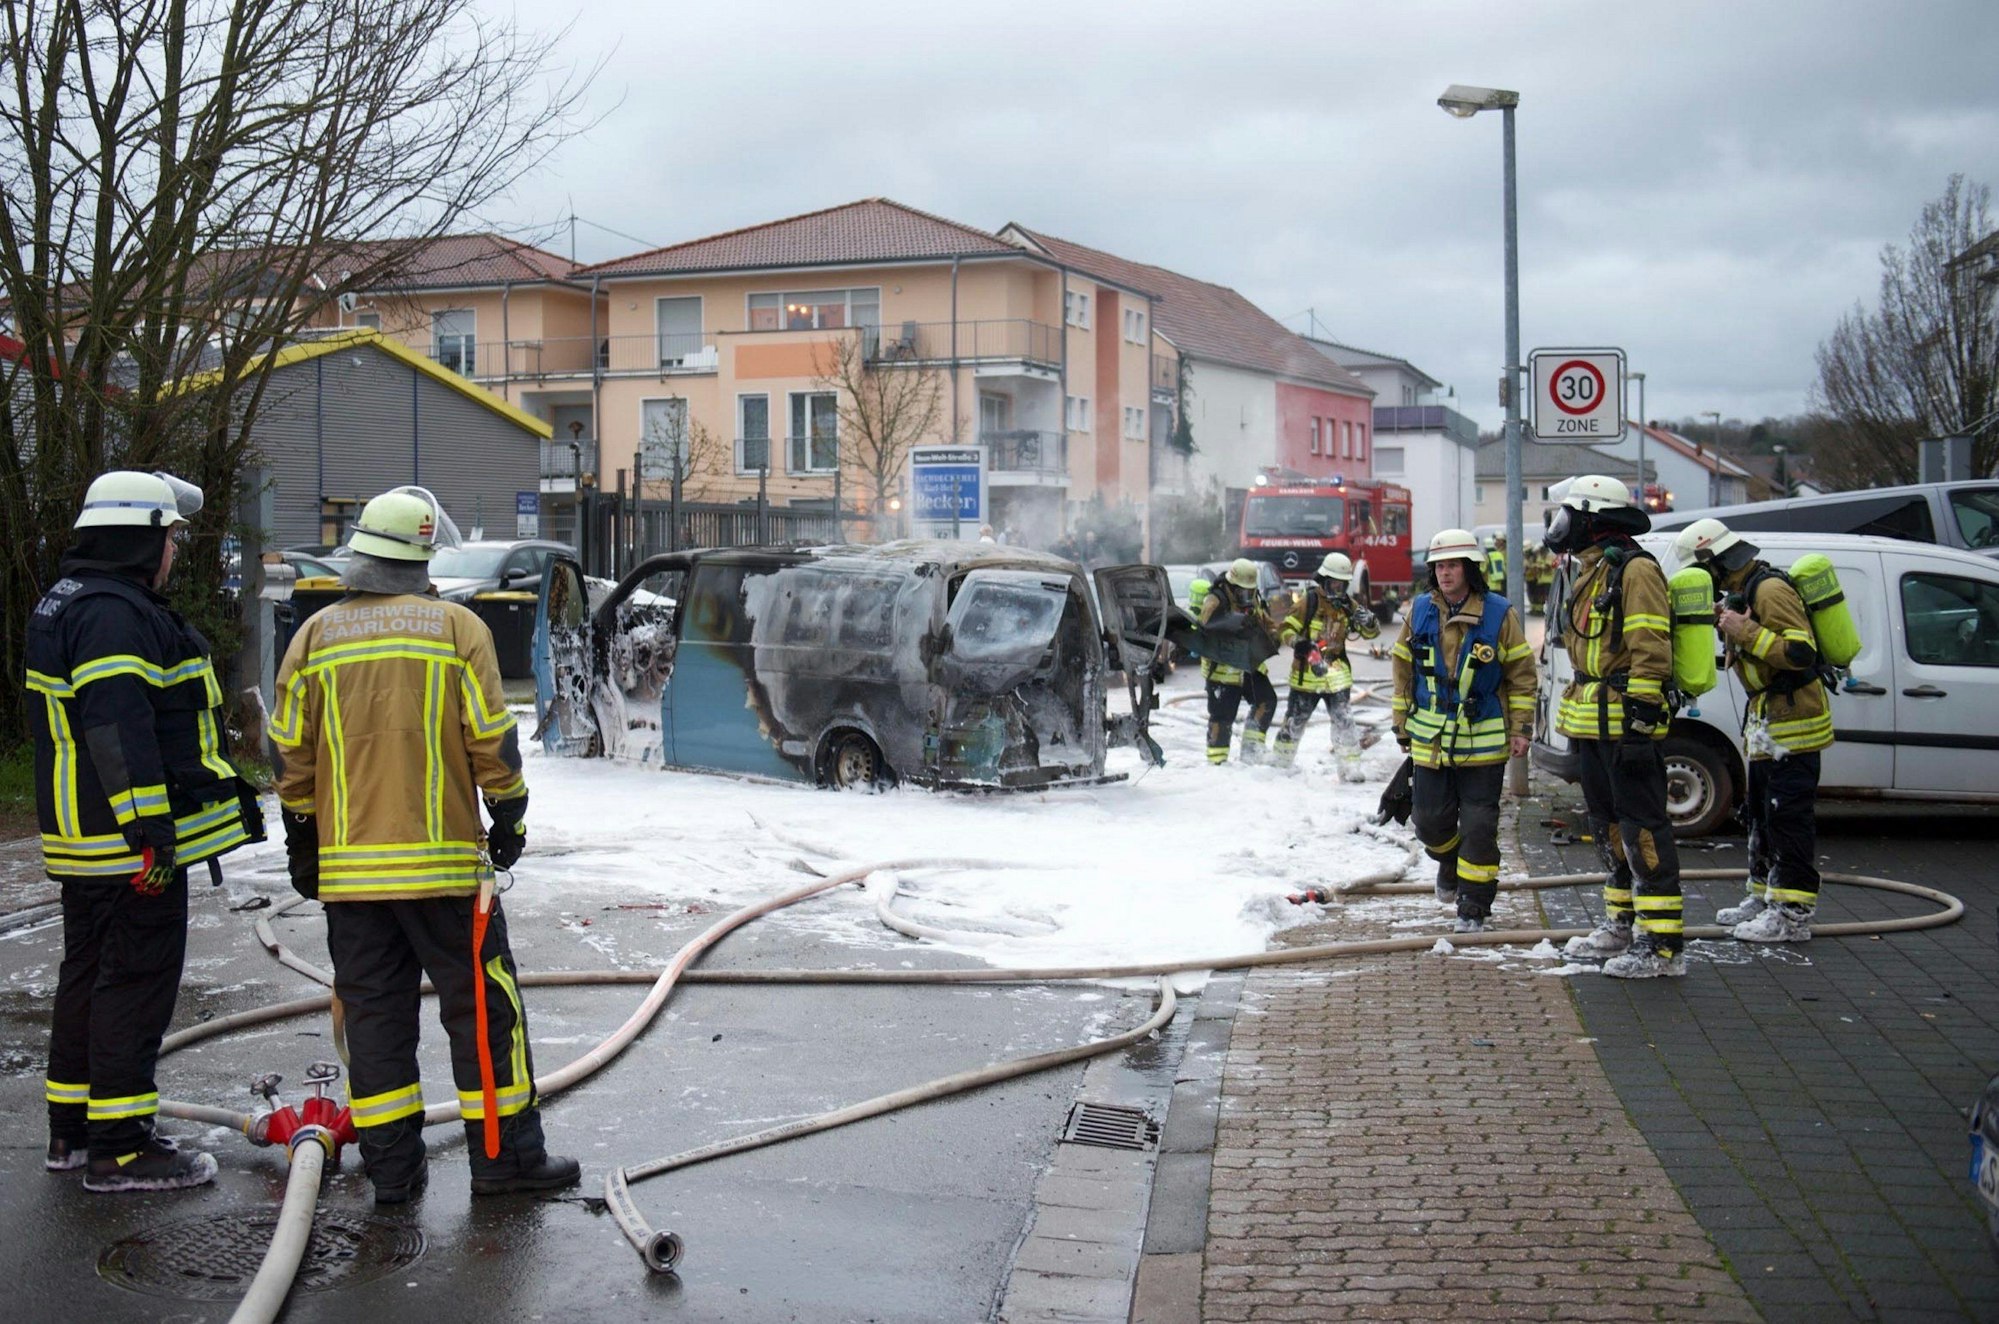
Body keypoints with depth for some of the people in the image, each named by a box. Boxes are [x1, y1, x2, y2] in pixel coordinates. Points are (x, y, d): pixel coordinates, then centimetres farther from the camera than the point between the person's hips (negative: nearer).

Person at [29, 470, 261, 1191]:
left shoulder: (65, 604, 17)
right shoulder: (115, 613, -18)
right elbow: (120, 730, -26)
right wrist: (151, 833, -26)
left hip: (82, 842, 11)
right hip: (129, 845, -11)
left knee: (89, 972, 17)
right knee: (136, 982, -5)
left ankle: (71, 1131, 27)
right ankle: (119, 1148, 0)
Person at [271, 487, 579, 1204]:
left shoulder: (315, 635, 6)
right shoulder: (455, 627, -5)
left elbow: (291, 754, 8)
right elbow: (492, 740, -6)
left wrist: (302, 845, 17)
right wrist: (509, 819, 7)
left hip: (347, 867, 4)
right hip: (442, 858, -4)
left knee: (373, 1011, 9)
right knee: (482, 1005, 5)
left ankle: (390, 1167, 14)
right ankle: (503, 1154, 10)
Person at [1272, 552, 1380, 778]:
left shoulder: (1347, 605, 4)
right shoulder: (1308, 601, -9)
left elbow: (1371, 633, 6)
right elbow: (1285, 629, -10)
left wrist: (1368, 621, -17)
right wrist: (1298, 642, -31)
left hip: (1336, 674, 3)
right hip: (1307, 674, -3)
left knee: (1345, 722, -7)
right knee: (1294, 722, 8)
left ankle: (1351, 770, 0)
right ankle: (1281, 764, 26)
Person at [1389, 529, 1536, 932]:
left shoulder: (1499, 614, -4)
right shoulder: (1419, 613, 4)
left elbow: (1521, 673, 1)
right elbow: (1403, 671, 12)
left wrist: (1520, 728, -1)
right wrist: (1402, 726, 12)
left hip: (1483, 743, -3)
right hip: (1430, 742, 3)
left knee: (1478, 826, -1)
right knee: (1430, 822, 9)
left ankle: (1474, 905, 10)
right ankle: (1450, 861, 41)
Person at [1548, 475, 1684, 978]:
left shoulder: (1634, 570, -13)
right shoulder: (1589, 572, 19)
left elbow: (1651, 653, -19)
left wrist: (1637, 719, -23)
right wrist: (1576, 718, 24)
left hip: (1624, 726, -10)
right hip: (1592, 727, 10)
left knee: (1642, 829, -10)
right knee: (1609, 827, 18)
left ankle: (1663, 943, -8)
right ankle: (1622, 923, 30)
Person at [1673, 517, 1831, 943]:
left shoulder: (1770, 590, -18)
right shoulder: (1741, 591, 14)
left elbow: (1801, 652, -26)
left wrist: (1746, 632, -25)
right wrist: (1728, 626, 9)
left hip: (1792, 722, -11)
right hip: (1767, 724, 11)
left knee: (1788, 816, -8)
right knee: (1761, 812, 17)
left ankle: (1793, 912, -6)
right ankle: (1765, 896, 27)